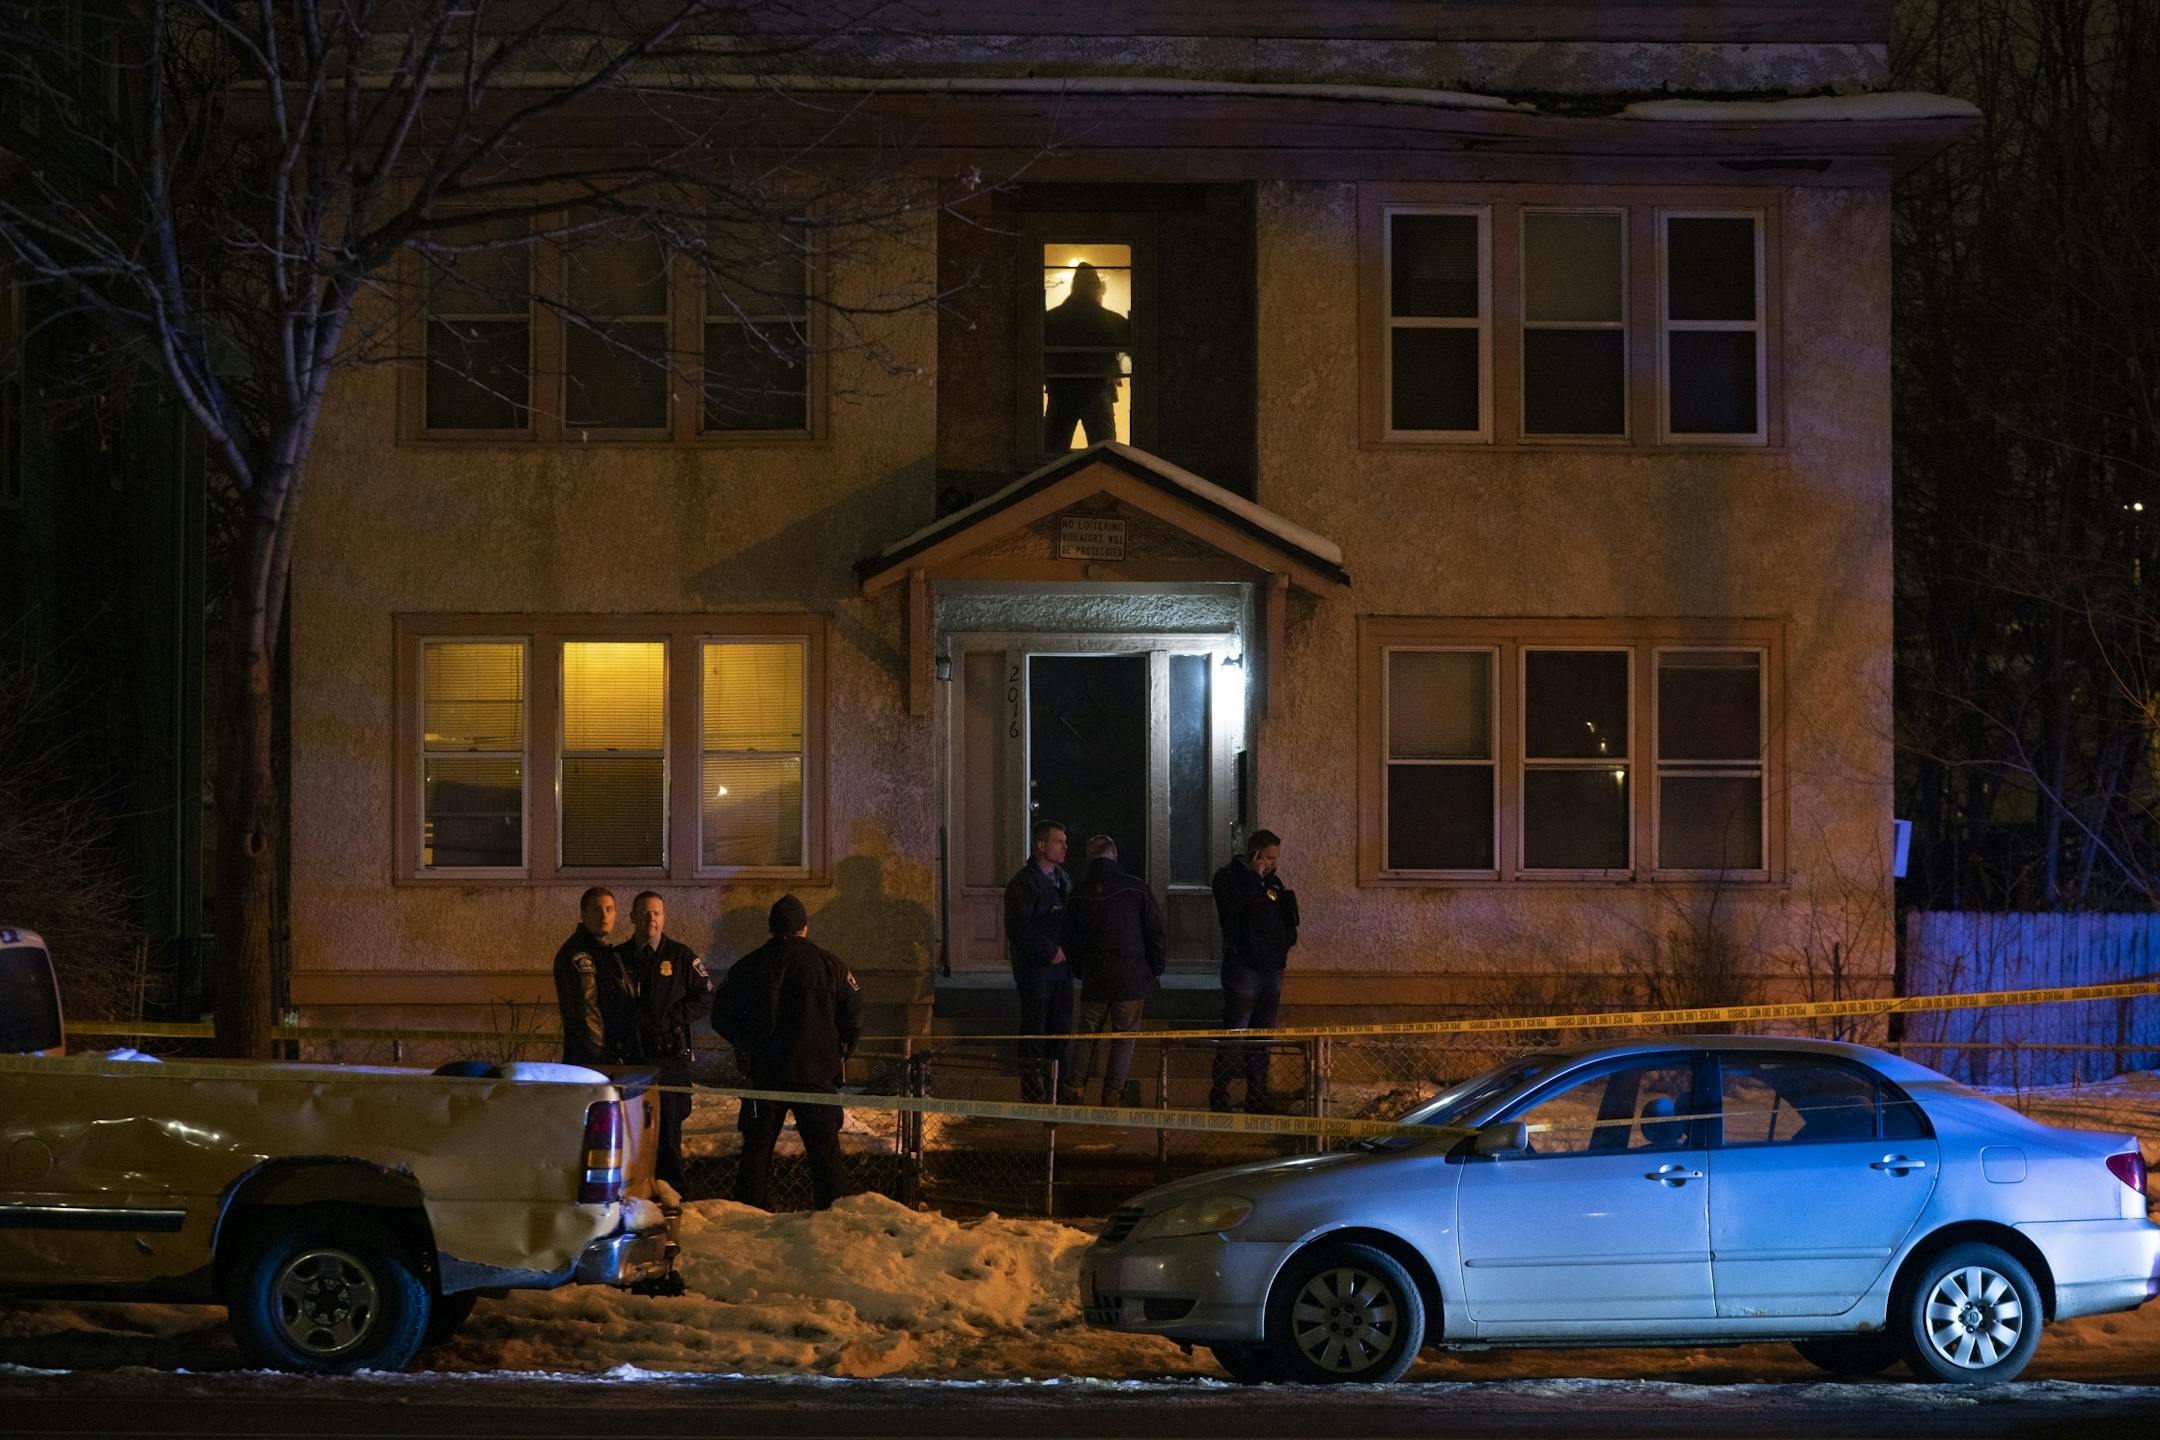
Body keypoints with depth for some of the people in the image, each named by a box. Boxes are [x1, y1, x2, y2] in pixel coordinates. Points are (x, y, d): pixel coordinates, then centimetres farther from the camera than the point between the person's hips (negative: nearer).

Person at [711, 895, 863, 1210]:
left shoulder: (746, 967, 2)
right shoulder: (829, 965, -3)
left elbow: (722, 1019, 7)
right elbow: (853, 1019, 0)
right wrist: (838, 1054, 16)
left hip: (763, 1074, 1)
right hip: (816, 1073, -1)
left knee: (757, 1145, 7)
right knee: (824, 1146, 7)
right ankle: (830, 1211, 5)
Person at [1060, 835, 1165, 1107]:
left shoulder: (1080, 894, 2)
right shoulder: (1135, 888, -6)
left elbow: (1070, 941, 9)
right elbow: (1155, 930, -4)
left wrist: (1081, 970, 20)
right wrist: (1156, 968, 6)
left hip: (1093, 979, 2)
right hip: (1131, 977, -2)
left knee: (1088, 1036, 12)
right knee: (1124, 1035, 5)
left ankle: (1076, 1090, 11)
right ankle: (1112, 1092, 2)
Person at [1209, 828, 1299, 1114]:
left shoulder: (1272, 881, 14)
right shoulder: (1228, 878, -6)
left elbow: (1290, 920, 16)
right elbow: (1236, 913, -20)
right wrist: (1255, 879, -17)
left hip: (1271, 967, 7)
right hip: (1243, 965, -7)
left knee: (1263, 1036, 10)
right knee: (1234, 1034, -7)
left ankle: (1258, 1095, 16)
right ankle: (1220, 1098, -3)